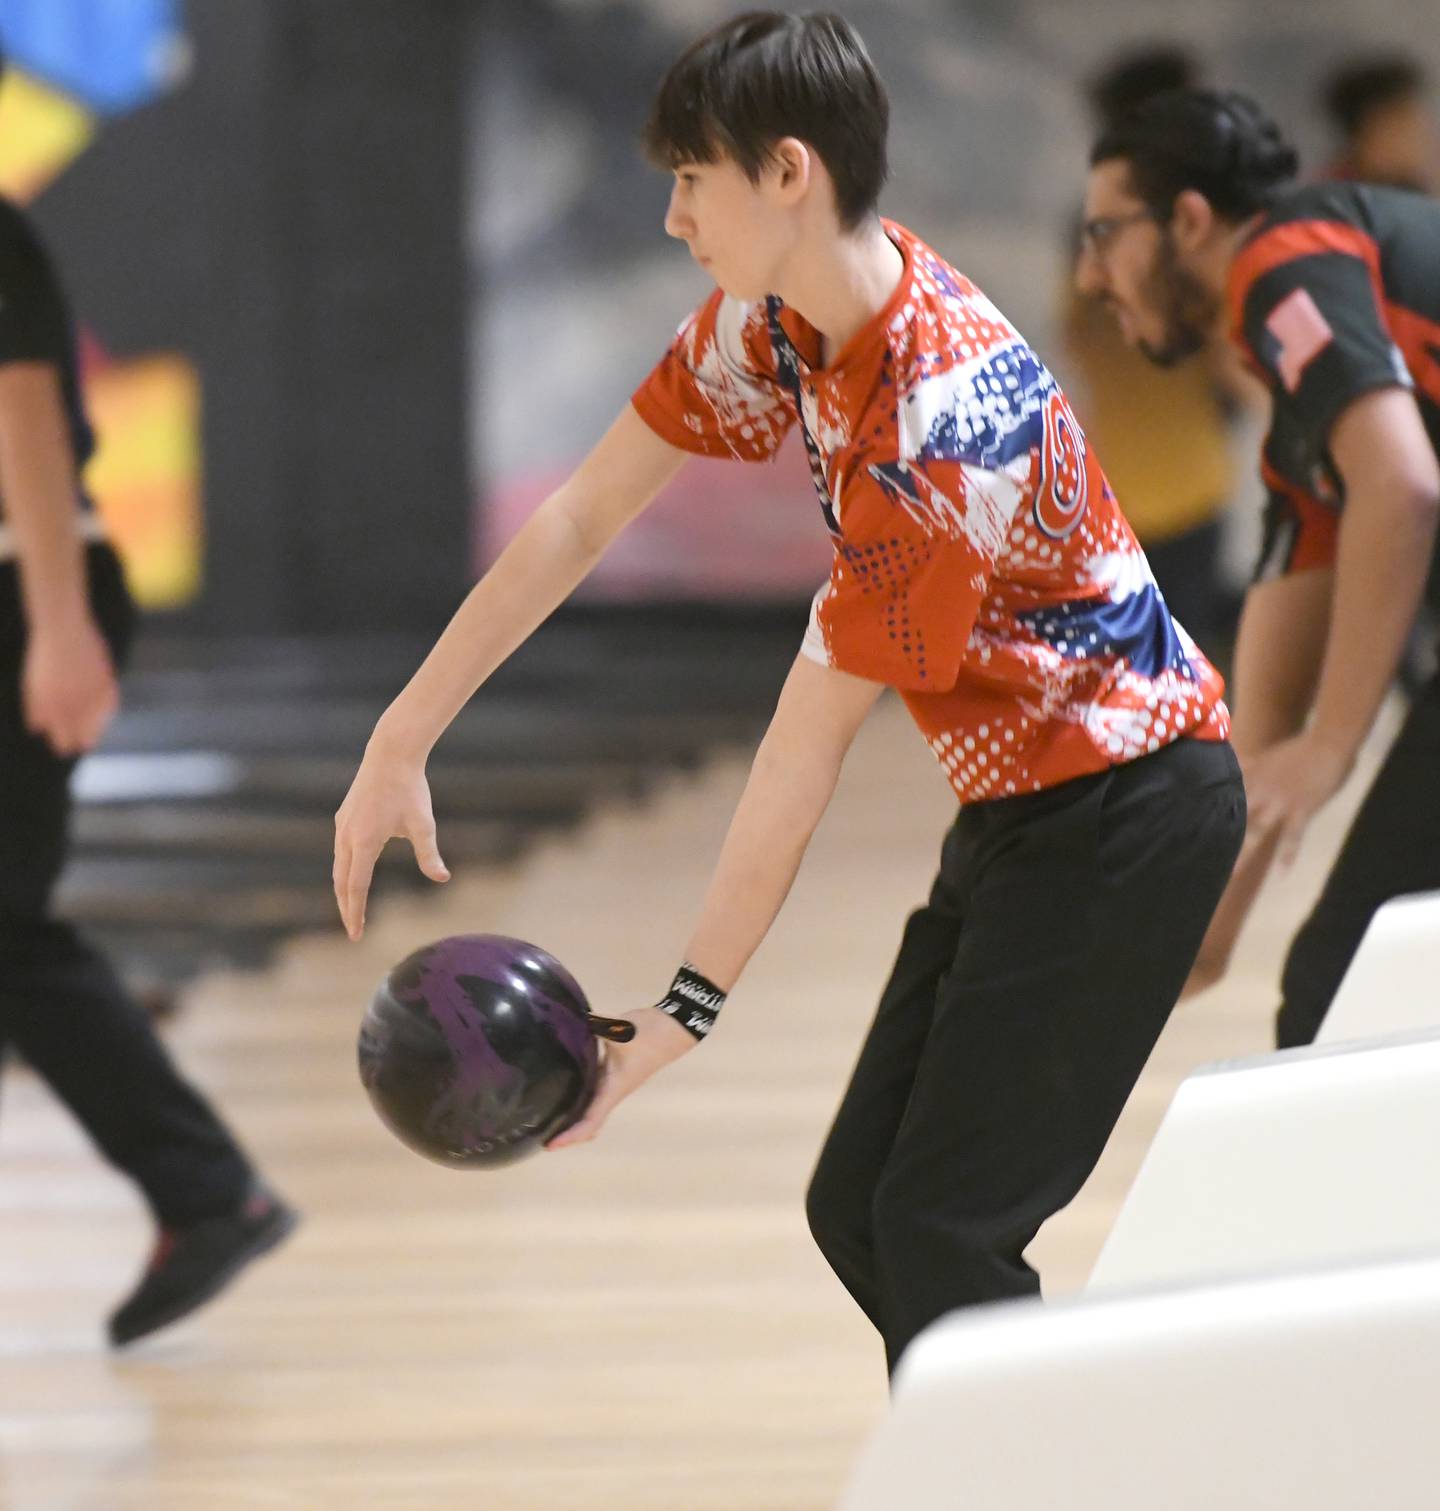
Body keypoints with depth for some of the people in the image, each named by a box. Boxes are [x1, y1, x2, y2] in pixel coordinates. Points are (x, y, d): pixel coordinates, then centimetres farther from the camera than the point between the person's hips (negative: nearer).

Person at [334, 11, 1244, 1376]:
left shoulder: (941, 425, -28)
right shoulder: (773, 318, -1)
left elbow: (808, 743, -26)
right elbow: (585, 515, 5)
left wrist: (688, 1008, -21)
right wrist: (398, 746, 2)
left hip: (1126, 812, -9)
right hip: (1018, 804, 9)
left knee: (937, 1234, -13)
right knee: (855, 1210, 8)